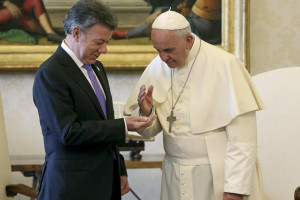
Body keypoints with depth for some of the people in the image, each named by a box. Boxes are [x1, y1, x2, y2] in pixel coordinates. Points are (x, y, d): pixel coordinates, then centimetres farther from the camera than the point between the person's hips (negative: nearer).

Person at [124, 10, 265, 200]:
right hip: (175, 177, 4)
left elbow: (241, 137, -14)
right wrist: (145, 113, -14)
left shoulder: (224, 65, -14)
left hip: (218, 176, -4)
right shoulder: (156, 67, 0)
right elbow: (149, 131, 6)